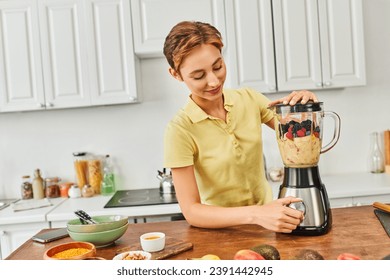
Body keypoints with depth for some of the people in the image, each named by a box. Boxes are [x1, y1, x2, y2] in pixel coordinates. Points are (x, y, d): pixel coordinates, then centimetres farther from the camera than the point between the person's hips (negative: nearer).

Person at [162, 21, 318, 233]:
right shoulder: (180, 130, -16)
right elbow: (191, 211, -17)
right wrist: (255, 214, -30)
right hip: (221, 231, -2)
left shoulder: (249, 99, -4)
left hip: (267, 221, 2)